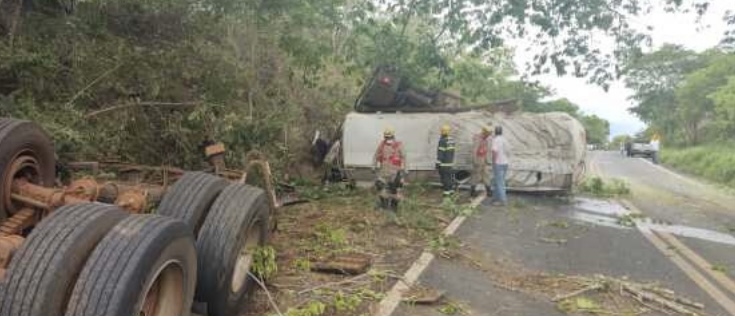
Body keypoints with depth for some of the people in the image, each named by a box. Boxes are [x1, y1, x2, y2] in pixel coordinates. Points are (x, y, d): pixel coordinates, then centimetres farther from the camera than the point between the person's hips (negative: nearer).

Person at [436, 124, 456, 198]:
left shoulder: (442, 141, -20)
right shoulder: (451, 140, 6)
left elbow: (440, 153, -20)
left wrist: (437, 163, -17)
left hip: (443, 163, -8)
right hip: (450, 162, 8)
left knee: (444, 177, -1)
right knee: (450, 176, 14)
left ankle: (446, 192, 2)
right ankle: (451, 190, 20)